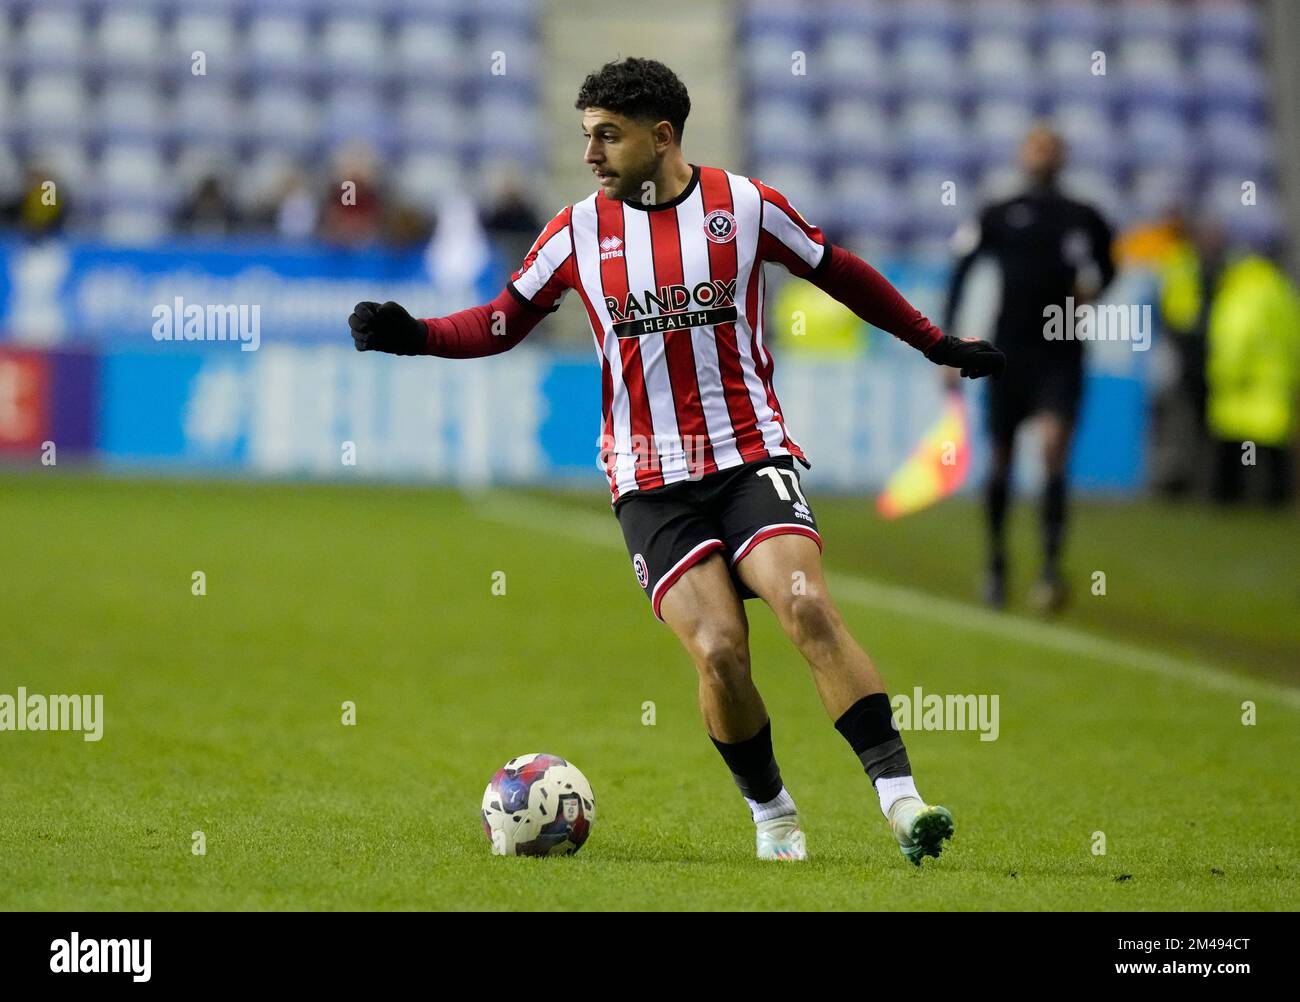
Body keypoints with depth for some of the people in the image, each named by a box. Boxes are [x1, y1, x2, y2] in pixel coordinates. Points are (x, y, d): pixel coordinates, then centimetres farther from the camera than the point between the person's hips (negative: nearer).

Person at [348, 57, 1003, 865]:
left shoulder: (744, 205, 1)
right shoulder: (578, 231, 4)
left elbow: (839, 273, 14)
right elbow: (504, 322, 13)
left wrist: (936, 344, 17)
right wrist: (414, 336, -3)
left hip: (753, 456, -1)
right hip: (651, 483, 1)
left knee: (806, 606, -22)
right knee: (719, 652, -15)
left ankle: (901, 800, -21)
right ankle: (772, 814, 8)